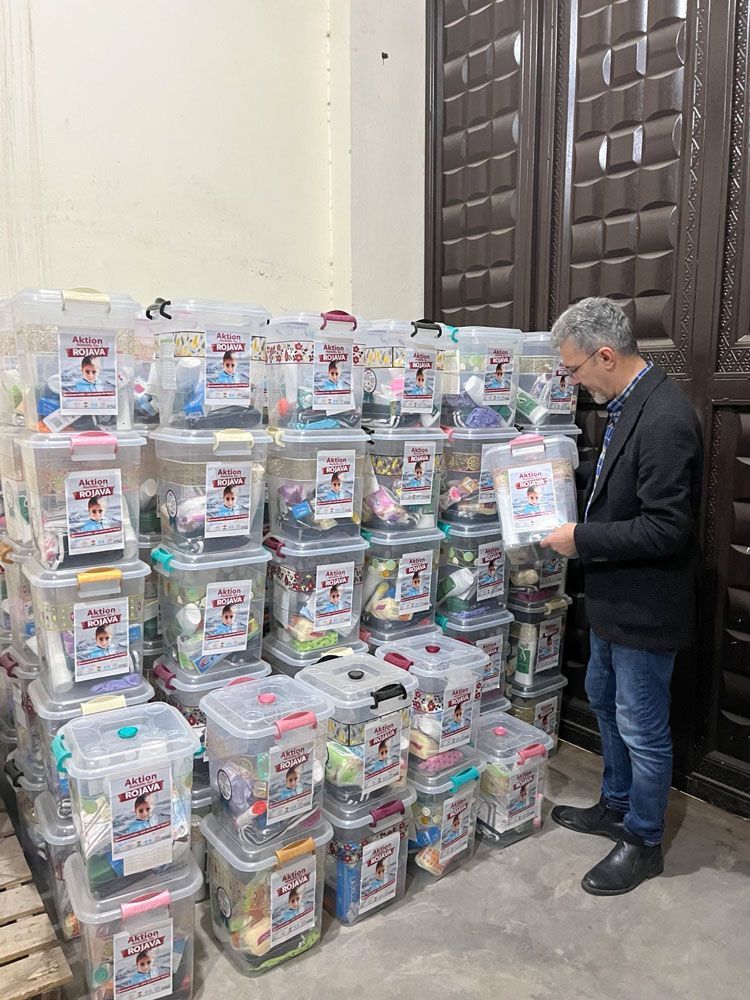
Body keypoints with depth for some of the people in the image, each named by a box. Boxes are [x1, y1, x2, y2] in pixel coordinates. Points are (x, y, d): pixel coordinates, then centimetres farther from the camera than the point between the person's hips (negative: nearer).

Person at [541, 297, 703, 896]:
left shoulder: (664, 418, -27)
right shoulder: (630, 403, 3)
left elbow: (667, 528, -28)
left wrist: (581, 541, -22)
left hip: (646, 603, -10)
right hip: (616, 596, 10)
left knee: (642, 727, 8)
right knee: (604, 700, 24)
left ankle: (643, 843, 31)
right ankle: (617, 805, 45)